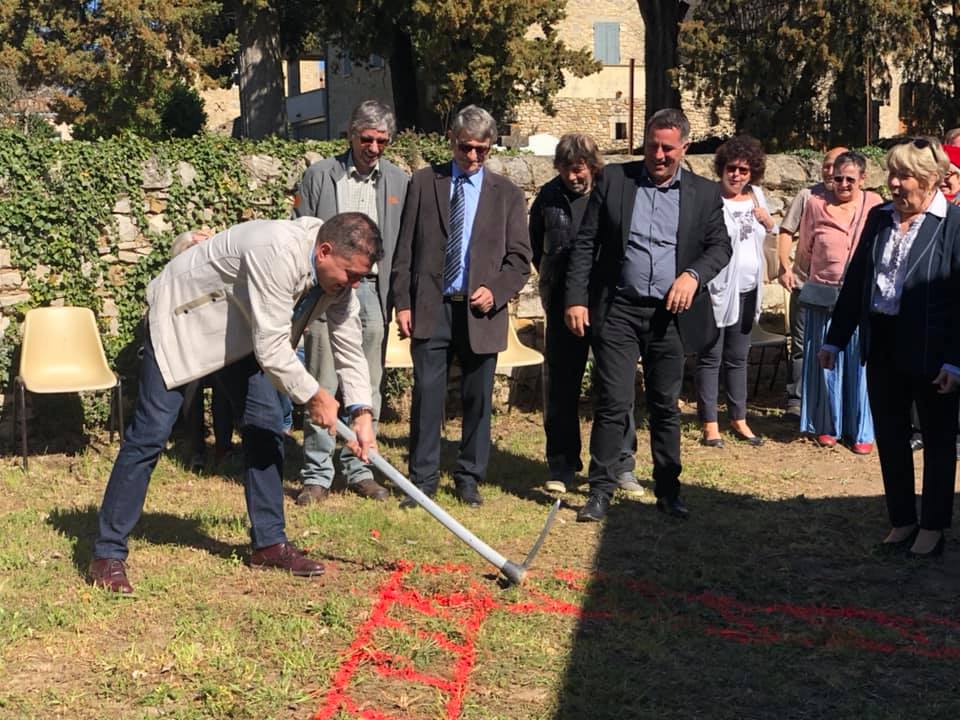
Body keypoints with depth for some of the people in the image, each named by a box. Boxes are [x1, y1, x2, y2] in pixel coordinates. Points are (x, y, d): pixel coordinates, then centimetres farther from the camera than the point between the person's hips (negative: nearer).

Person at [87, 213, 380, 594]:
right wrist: (313, 396, -23)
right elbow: (270, 349, -37)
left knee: (265, 428, 2)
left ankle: (269, 543, 13)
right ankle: (108, 555, -3)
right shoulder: (278, 252, -38)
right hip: (183, 316, -8)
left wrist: (361, 412, -11)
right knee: (150, 433, -9)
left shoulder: (336, 270, -12)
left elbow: (349, 345, -2)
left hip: (239, 328, 8)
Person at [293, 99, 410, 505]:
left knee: (368, 387, 8)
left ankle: (359, 469, 18)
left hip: (373, 291, 2)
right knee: (322, 387, -1)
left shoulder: (399, 182, 9)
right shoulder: (319, 176, 4)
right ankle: (317, 475, 6)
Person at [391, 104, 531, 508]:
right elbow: (405, 248, 6)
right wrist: (403, 303, -1)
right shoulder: (423, 183, 8)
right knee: (426, 395, -1)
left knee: (478, 399, 7)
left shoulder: (507, 194, 9)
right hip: (430, 308, -1)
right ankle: (423, 479, 8)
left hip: (481, 312, 1)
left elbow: (519, 258, 7)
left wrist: (495, 291, -11)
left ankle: (469, 478, 20)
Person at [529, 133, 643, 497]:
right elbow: (535, 246, 19)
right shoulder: (549, 196, 4)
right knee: (561, 387, 6)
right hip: (563, 304, 2)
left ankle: (622, 466, 12)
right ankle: (562, 466, 17)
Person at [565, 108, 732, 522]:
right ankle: (601, 491, 6)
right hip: (617, 312, -1)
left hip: (670, 315, 2)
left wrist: (693, 274, -14)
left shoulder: (704, 193, 6)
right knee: (612, 404, -3)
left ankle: (668, 491, 21)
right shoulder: (613, 180, 3)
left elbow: (720, 246, 6)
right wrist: (576, 299, -5)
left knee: (666, 407, 11)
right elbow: (585, 243, 2)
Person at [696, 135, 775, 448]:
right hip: (717, 290, -6)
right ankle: (709, 424, 6)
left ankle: (739, 419, 24)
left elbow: (771, 234, 22)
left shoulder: (756, 195, 9)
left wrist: (768, 220, 1)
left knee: (738, 358, 15)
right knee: (710, 358, 0)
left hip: (747, 289, 6)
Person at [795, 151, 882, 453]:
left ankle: (862, 431, 13)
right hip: (822, 297, 1)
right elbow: (805, 250, 11)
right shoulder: (816, 204, 0)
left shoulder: (874, 204, -1)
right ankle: (828, 427, 23)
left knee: (860, 364, 2)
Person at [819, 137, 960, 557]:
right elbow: (856, 281, 10)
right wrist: (835, 338, 9)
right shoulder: (879, 218, 6)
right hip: (882, 346, 6)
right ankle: (902, 519, 27)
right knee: (889, 438, 13)